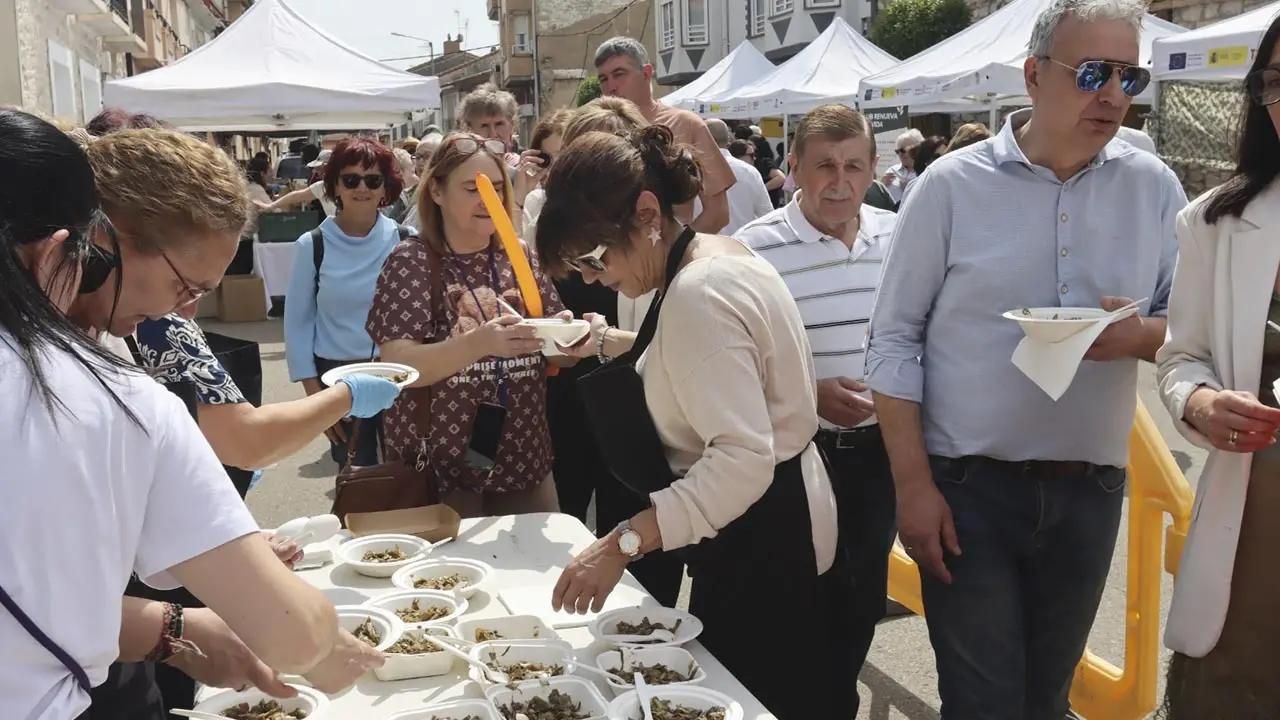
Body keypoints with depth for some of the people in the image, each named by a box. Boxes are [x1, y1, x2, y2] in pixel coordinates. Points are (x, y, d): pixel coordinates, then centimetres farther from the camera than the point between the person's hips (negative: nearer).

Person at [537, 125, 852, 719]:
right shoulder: (720, 253, 5)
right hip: (771, 529, 10)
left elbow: (743, 459, -33)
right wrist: (607, 345, 14)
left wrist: (622, 543, -36)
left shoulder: (696, 295, -26)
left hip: (759, 543, -10)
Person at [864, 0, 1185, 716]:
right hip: (968, 486, -3)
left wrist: (1143, 336, -18)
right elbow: (895, 342, -6)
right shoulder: (951, 185, -7)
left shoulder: (1155, 187, 2)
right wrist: (914, 487, -10)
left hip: (1090, 489, 3)